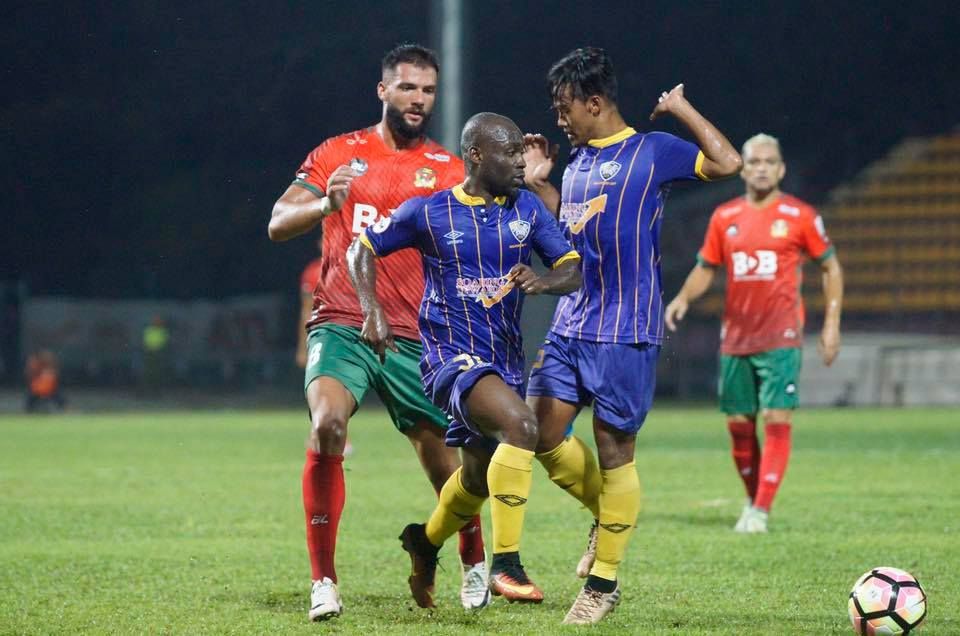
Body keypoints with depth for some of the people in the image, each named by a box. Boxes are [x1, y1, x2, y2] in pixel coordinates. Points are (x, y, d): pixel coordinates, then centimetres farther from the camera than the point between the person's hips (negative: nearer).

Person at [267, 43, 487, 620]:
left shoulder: (449, 170, 9)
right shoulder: (337, 155, 6)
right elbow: (278, 224, -1)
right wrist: (326, 203, -21)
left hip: (414, 337, 2)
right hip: (341, 326, -2)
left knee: (443, 461, 5)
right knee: (327, 426, -26)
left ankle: (476, 566, 35)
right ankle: (323, 581, -19)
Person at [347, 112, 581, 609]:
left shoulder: (527, 209, 4)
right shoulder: (428, 213, -6)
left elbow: (574, 270, 0)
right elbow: (361, 250, 5)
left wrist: (545, 281, -23)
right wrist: (373, 313, -8)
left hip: (506, 358, 6)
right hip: (451, 357, -6)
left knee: (478, 479, 19)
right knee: (521, 424, -32)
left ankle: (426, 542, 52)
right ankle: (506, 565, -30)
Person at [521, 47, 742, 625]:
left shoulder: (652, 151, -4)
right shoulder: (576, 160, 16)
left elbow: (727, 163, -15)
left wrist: (681, 109, -10)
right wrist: (538, 183, 18)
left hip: (625, 330, -7)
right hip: (570, 323, 7)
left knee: (614, 449, -2)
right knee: (542, 434, 0)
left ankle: (603, 585, 6)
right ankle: (608, 516, 25)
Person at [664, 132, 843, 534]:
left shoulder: (800, 216, -1)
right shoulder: (725, 217, 7)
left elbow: (830, 266, 6)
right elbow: (705, 269, 15)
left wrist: (831, 324, 0)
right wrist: (683, 298, -5)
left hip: (780, 338, -4)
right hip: (735, 338, 4)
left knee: (777, 421, -11)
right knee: (738, 424, 6)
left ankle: (761, 511, -10)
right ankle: (753, 499, 25)